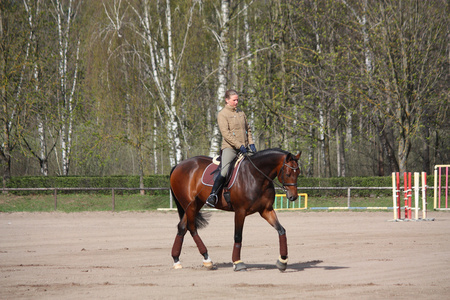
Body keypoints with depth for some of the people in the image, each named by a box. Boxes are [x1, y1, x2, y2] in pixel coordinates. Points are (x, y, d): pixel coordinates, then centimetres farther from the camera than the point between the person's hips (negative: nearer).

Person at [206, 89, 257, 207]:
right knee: (224, 171, -25)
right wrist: (239, 145, -19)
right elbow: (226, 133, -14)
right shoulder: (222, 114, -4)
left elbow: (248, 129, 23)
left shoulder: (241, 113, 17)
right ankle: (212, 196, -23)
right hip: (230, 148, -7)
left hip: (243, 148, 7)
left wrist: (251, 143, 7)